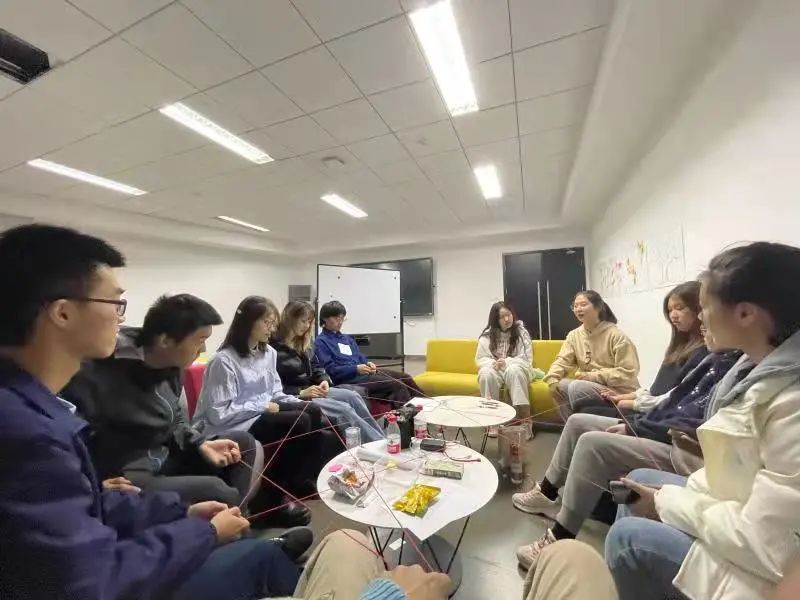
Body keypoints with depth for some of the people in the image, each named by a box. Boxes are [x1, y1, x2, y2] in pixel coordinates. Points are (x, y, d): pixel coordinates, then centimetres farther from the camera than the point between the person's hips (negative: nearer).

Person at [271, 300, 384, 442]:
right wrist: (301, 392, -21)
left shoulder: (305, 343, 11)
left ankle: (382, 440, -12)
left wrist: (324, 381, -3)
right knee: (344, 410, -22)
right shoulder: (274, 348, -15)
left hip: (311, 390, 8)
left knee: (353, 396, -15)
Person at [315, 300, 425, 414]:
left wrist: (368, 364, -2)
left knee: (405, 377, -6)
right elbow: (330, 370, -12)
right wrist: (356, 368, -19)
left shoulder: (347, 338, 21)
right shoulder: (321, 342, -2)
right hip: (349, 378, -8)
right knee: (396, 384, -22)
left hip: (363, 372, 8)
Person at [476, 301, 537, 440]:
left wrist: (507, 362, -24)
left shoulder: (521, 332, -3)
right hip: (495, 370, 1)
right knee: (487, 373, -33)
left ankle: (525, 420, -37)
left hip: (515, 369, -1)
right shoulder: (487, 335, 0)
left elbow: (526, 359, -7)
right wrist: (492, 363, -21)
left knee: (513, 370, -36)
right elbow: (480, 359, 1)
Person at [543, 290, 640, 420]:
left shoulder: (616, 335, -14)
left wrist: (591, 376, -21)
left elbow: (627, 373, -17)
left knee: (576, 387, -28)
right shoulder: (574, 335, 4)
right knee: (560, 385, -16)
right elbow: (562, 360, -2)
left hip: (619, 391, -6)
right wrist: (552, 379, -22)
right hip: (591, 386, 6)